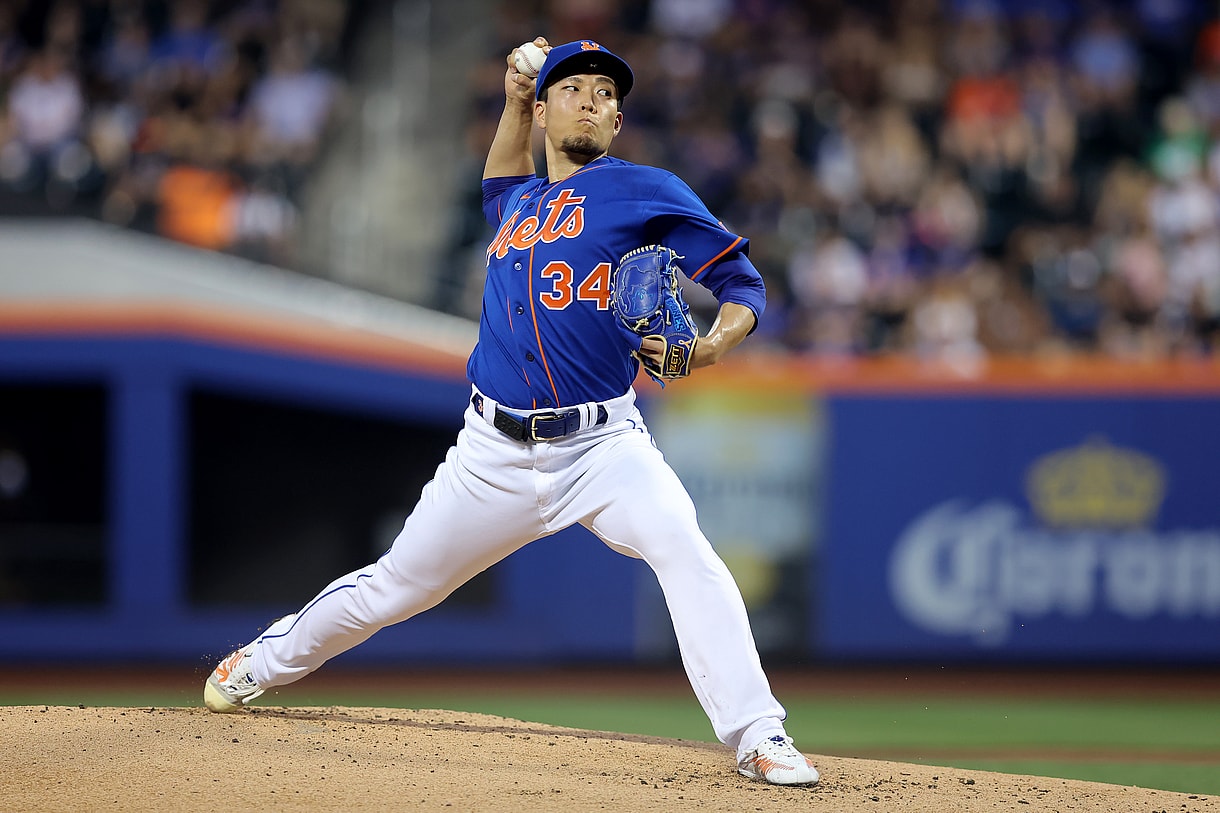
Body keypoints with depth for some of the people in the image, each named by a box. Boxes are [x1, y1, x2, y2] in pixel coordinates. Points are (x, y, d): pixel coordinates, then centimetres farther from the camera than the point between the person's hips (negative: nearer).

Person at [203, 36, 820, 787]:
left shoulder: (646, 192, -1)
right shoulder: (522, 202, 16)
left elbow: (742, 282, -6)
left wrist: (711, 345, -27)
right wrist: (514, 100, 28)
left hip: (604, 444, -4)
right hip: (496, 455, 4)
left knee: (684, 548, -30)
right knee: (397, 585, 12)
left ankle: (757, 737, -32)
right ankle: (268, 661, 37)